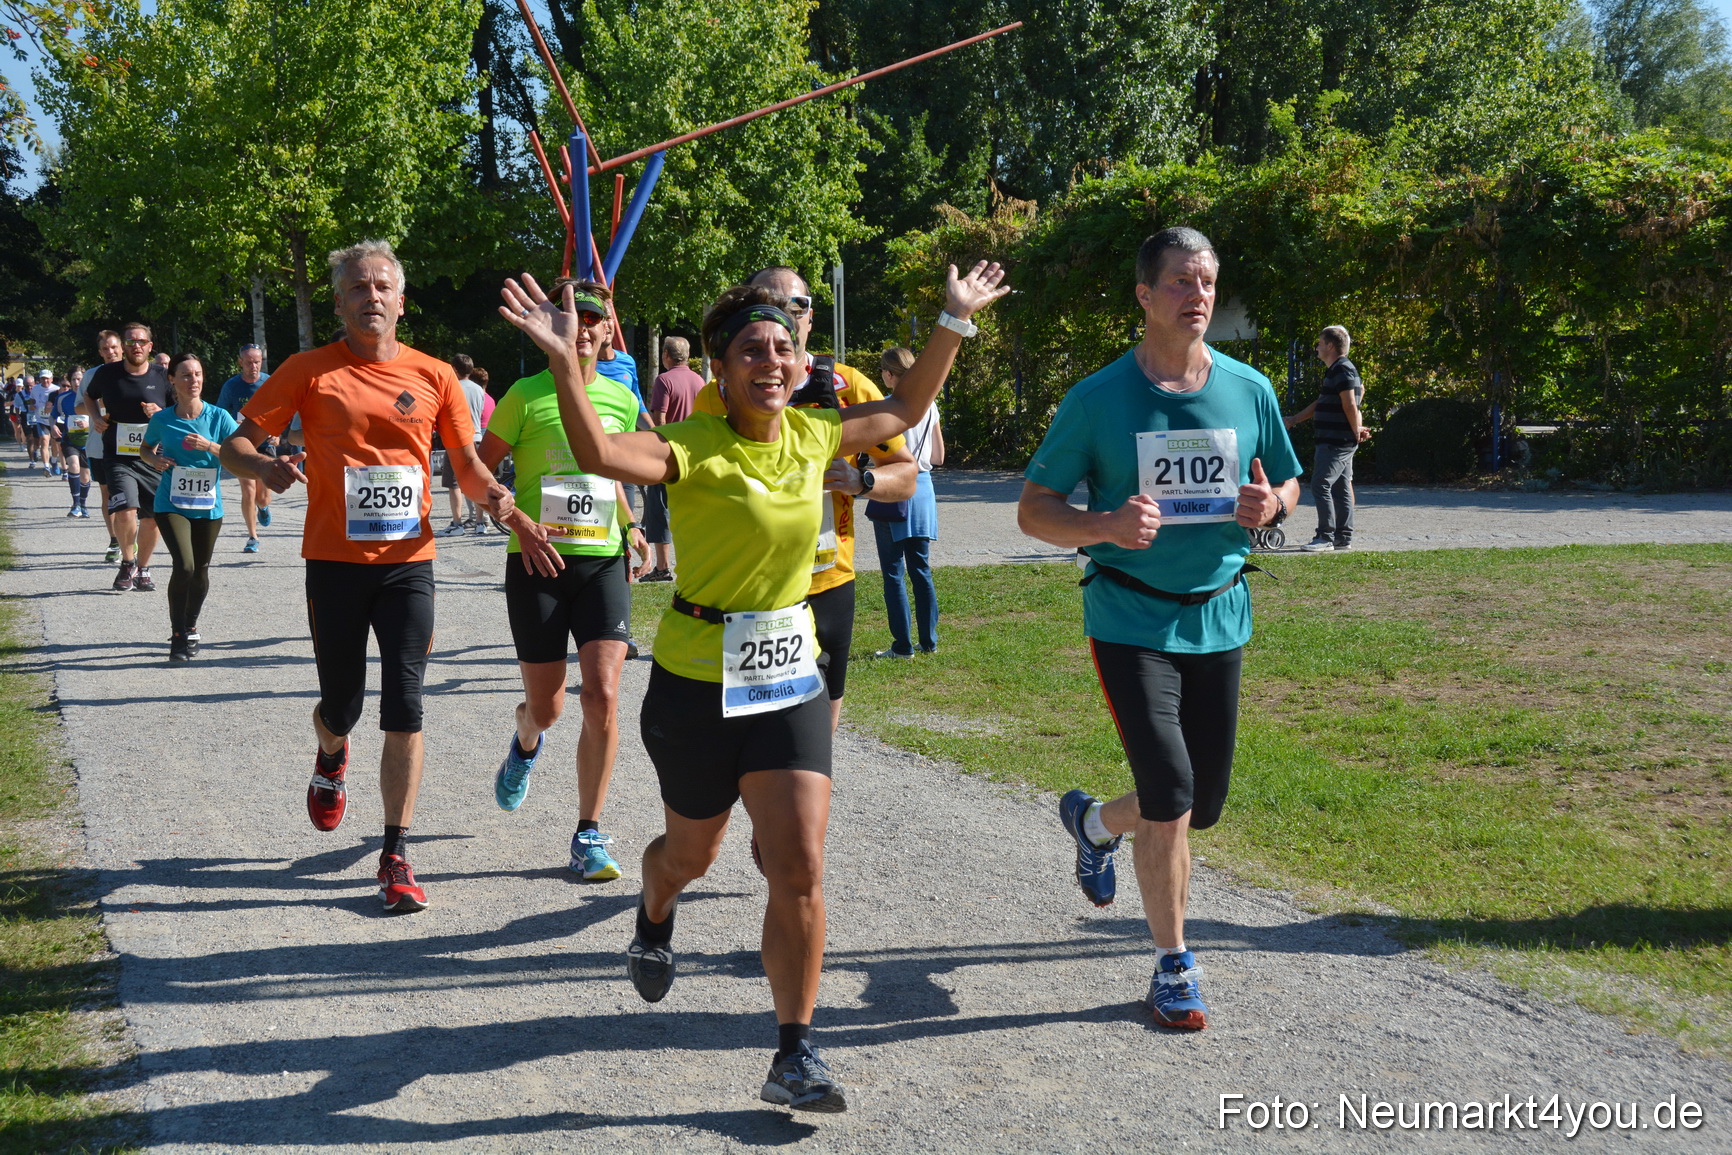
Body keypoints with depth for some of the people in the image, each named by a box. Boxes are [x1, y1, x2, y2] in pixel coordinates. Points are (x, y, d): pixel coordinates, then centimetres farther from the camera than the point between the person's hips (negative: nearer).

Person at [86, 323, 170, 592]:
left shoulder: (162, 378, 0)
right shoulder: (107, 374, 1)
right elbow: (91, 397, 22)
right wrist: (96, 417, 3)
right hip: (119, 457, -1)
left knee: (153, 518, 5)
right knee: (125, 511, -20)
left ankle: (142, 569, 27)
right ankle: (127, 562, 6)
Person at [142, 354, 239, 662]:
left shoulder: (218, 416, -4)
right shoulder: (162, 419, -2)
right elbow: (146, 448, 17)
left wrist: (210, 446, -19)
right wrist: (154, 460, -5)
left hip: (208, 506, 2)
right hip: (171, 504, -1)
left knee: (201, 571, 10)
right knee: (184, 566, -18)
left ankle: (190, 627, 35)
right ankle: (177, 636, -5)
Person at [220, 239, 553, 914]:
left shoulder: (433, 376, 4)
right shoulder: (309, 371, 0)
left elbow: (468, 465, 11)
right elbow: (235, 444, 0)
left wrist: (499, 500, -11)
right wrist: (263, 465, -24)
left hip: (408, 561, 1)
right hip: (335, 561, 0)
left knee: (404, 710, -5)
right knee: (341, 704, 10)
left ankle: (396, 858, 3)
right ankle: (331, 758, 49)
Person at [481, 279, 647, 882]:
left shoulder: (621, 399, 9)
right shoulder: (526, 396, -3)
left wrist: (629, 526, 10)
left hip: (602, 562, 2)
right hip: (538, 563, -2)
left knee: (602, 694, -13)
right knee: (546, 708, 5)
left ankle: (589, 834, -1)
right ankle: (526, 742, 46)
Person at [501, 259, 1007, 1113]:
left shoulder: (812, 434, 0)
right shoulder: (694, 448, -17)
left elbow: (905, 409, 18)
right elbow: (598, 452, -37)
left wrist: (954, 322, 16)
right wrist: (564, 363, -50)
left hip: (790, 678, 4)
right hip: (696, 683, -3)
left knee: (800, 870, -7)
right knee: (691, 853, 19)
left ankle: (794, 1057, 2)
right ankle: (654, 919, 57)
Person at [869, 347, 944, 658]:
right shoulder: (930, 406, 6)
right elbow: (938, 457, 12)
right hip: (923, 488, 6)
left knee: (894, 572, 0)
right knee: (921, 569, 13)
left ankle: (902, 645, 1)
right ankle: (929, 641, 16)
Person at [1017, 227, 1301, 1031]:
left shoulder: (1248, 390, 3)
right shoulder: (1098, 399, -7)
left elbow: (1289, 485, 15)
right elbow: (1033, 510, -3)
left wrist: (1271, 506, -10)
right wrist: (1107, 526, -23)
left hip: (1219, 618, 4)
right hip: (1131, 620, -4)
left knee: (1203, 805, 11)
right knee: (1169, 797, -12)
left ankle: (1094, 822, 43)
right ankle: (1173, 966, 6)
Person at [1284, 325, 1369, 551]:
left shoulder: (1342, 370, -13)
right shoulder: (1335, 371, 19)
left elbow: (1350, 405, -20)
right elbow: (1320, 405, 27)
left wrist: (1357, 432, -13)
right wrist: (1293, 420, 28)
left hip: (1336, 443, -10)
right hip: (1340, 442, 10)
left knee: (1320, 485, -11)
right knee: (1341, 488, 10)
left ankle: (1326, 537, -11)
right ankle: (1344, 537, 13)